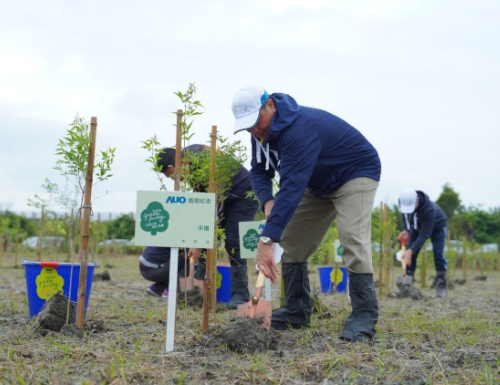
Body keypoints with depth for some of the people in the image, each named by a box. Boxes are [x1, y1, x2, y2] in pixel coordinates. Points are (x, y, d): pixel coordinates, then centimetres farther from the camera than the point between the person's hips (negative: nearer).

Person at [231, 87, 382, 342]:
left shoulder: (299, 129, -37)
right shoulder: (263, 130, -8)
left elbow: (292, 187, -45)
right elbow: (259, 171, 1)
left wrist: (266, 240, -50)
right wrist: (267, 201, -23)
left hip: (356, 174, -9)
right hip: (318, 184, 9)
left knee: (352, 238, -27)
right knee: (291, 240, 2)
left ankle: (364, 317, -19)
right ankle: (296, 312, 9)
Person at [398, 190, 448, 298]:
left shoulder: (429, 209, -44)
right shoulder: (404, 202, -27)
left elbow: (425, 233, -41)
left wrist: (411, 250, -48)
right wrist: (405, 230, -25)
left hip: (437, 226, -5)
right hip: (417, 227, 5)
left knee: (438, 254, -19)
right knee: (410, 255, -8)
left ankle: (441, 287, -11)